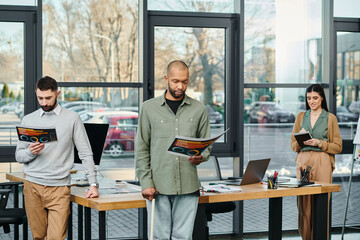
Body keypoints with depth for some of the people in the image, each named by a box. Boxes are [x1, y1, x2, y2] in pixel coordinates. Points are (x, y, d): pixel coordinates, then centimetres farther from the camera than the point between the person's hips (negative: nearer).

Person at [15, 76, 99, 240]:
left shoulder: (72, 119, 3)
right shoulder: (28, 120, 10)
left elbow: (86, 153, 2)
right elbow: (19, 156, 11)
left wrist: (93, 184, -6)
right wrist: (31, 152, -12)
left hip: (59, 188, -2)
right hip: (33, 186, 2)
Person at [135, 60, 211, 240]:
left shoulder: (198, 109, 8)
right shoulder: (149, 108, 5)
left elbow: (206, 144, 13)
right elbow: (141, 149, 4)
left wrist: (201, 157, -11)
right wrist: (146, 183, -5)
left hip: (188, 187, 1)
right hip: (158, 186, -1)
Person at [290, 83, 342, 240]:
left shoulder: (330, 118, 5)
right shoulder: (301, 117, 13)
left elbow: (338, 146, 3)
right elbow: (293, 145, 13)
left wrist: (320, 143, -12)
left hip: (322, 162, -2)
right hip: (303, 161, 3)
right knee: (304, 205, 0)